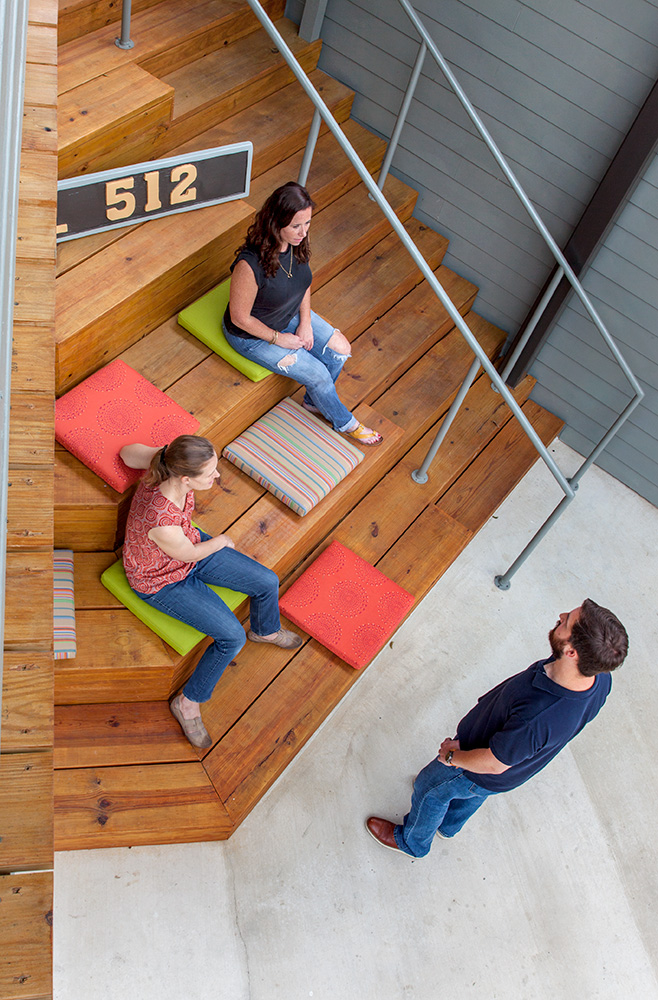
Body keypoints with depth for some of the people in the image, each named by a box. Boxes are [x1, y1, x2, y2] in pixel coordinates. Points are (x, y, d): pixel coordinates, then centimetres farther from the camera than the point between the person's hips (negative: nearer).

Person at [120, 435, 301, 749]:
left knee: (268, 582, 6)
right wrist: (222, 541, -2)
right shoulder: (162, 524, -45)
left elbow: (128, 452, -5)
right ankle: (187, 702, 12)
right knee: (232, 637, -13)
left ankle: (265, 630, 41)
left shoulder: (169, 467, -27)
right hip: (162, 581, -7)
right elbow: (192, 554, -22)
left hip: (191, 547, 7)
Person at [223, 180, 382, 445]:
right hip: (252, 334, -7)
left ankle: (314, 401, 25)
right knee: (318, 374, -8)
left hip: (291, 315, 7)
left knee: (340, 350, -2)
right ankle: (344, 423, 20)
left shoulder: (297, 242, -17)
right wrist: (278, 338, -16)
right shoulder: (249, 265, -39)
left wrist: (305, 322, -6)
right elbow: (240, 317, -26)